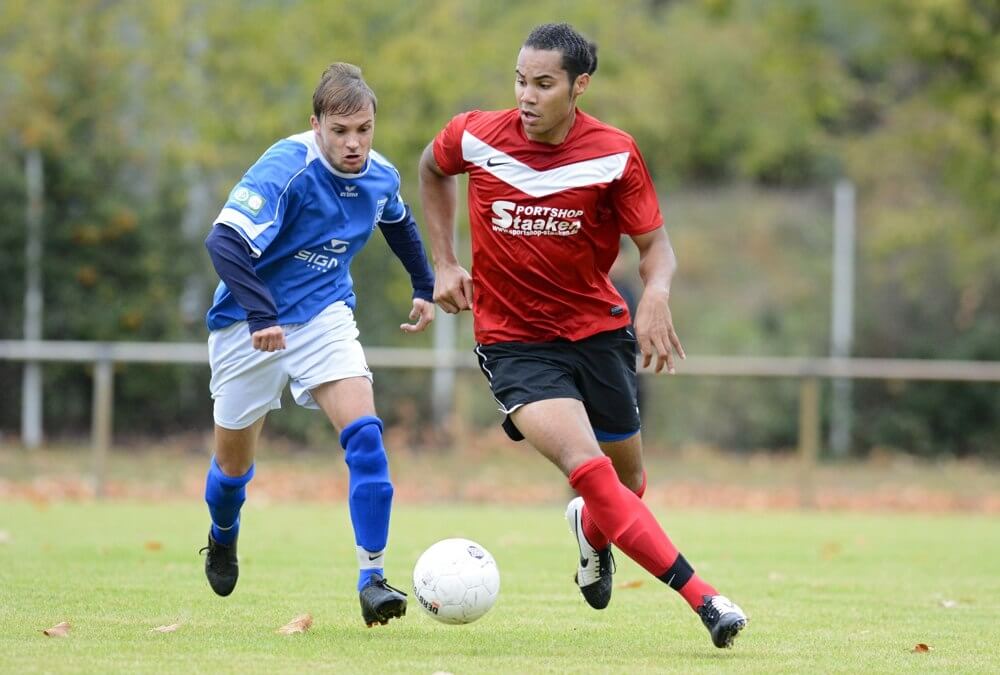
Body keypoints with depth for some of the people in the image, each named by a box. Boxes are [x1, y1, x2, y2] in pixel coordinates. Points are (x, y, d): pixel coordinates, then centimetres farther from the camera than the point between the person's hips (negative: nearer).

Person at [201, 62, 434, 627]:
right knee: (234, 464, 11)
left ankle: (373, 578, -18)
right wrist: (260, 315, -46)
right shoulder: (286, 169, -26)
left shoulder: (381, 177, -6)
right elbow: (224, 241, -36)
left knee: (364, 432, -20)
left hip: (324, 316, 3)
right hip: (249, 324, -3)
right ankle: (224, 537, 47)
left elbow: (400, 223, 20)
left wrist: (425, 288, 23)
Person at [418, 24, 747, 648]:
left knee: (628, 479, 14)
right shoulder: (476, 137, -10)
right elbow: (433, 170, 13)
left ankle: (591, 531, 53)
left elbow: (656, 244, -5)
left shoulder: (615, 153, -12)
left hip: (599, 331, 2)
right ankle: (702, 596, -25)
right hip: (514, 342, -2)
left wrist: (656, 296, -27)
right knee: (590, 469, -23)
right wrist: (444, 263, 8)